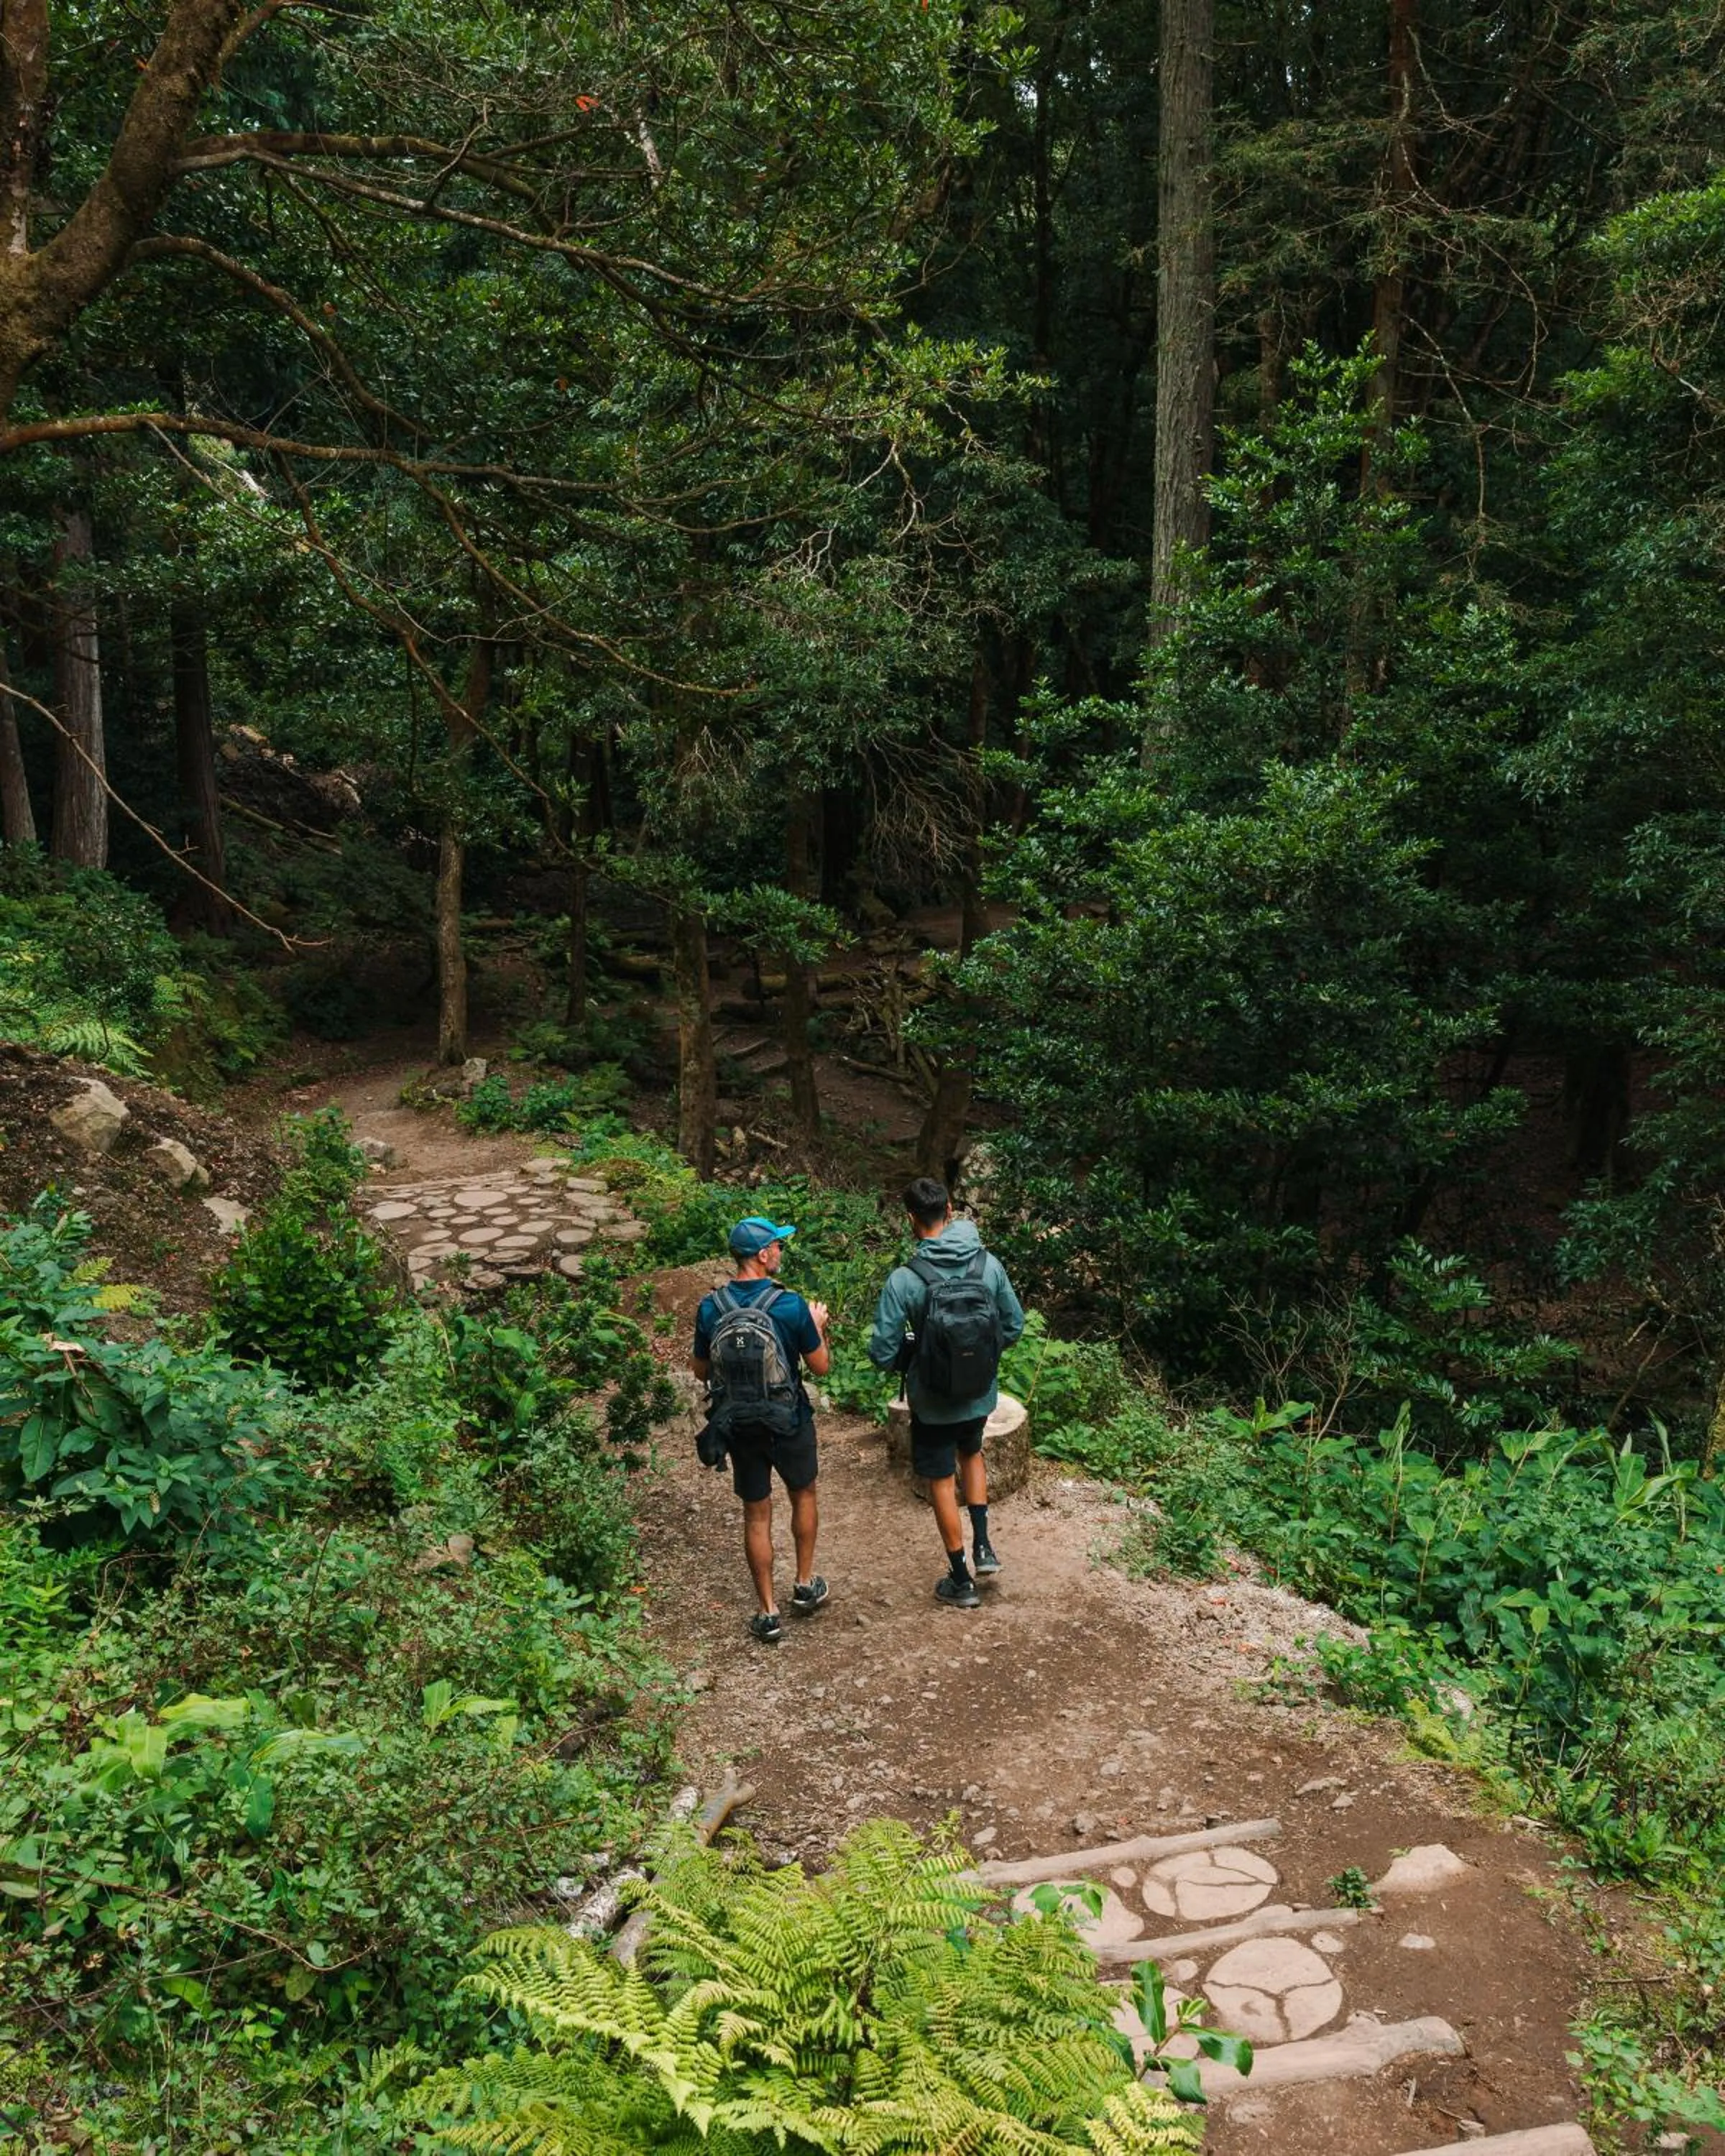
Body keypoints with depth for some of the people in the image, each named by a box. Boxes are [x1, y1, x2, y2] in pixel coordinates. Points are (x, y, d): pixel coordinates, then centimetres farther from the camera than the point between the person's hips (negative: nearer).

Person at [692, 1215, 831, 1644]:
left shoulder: (710, 1308, -10)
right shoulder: (791, 1306, -19)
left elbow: (701, 1371, 2)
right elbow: (821, 1366, -8)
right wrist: (818, 1326, 9)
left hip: (738, 1426, 2)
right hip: (789, 1421, -2)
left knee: (756, 1514, 13)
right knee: (803, 1495, 24)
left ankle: (768, 1613, 18)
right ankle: (805, 1585, 34)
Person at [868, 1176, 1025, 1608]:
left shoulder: (904, 1280, -22)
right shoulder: (988, 1264, -12)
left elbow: (883, 1354, -18)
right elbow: (1014, 1326, 0)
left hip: (933, 1403, -3)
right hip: (981, 1396, 4)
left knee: (942, 1483, 15)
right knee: (971, 1453, 32)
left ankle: (961, 1582, 27)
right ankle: (982, 1546, 26)